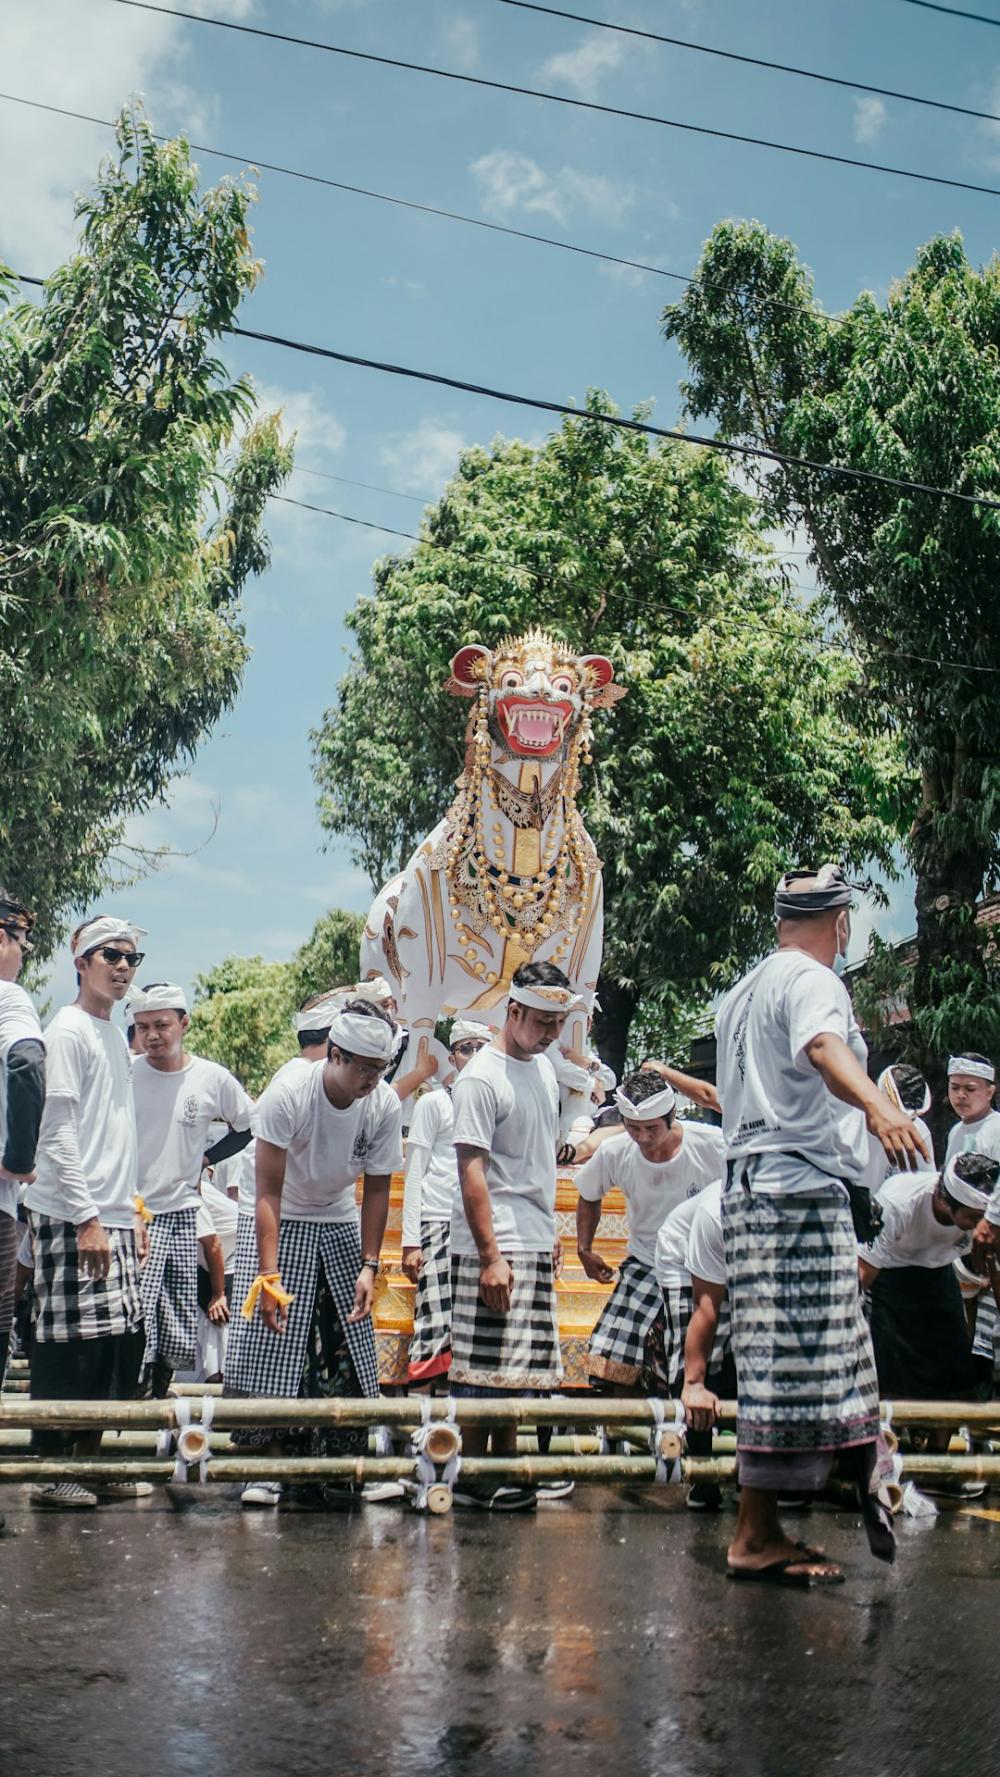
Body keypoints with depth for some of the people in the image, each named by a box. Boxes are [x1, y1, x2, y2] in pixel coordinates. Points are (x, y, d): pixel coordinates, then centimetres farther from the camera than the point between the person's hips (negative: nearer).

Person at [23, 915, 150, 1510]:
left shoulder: (116, 1036, 17)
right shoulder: (68, 1031, -8)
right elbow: (58, 1134, -15)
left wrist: (132, 1211, 17)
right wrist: (87, 1217, -19)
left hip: (114, 1219, 8)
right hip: (71, 1219, -8)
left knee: (123, 1343, 8)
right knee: (70, 1344, -6)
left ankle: (90, 1460, 17)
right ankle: (50, 1469, 3)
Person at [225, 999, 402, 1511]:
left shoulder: (385, 1104, -16)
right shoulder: (287, 1092, -27)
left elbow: (377, 1189, -4)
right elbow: (268, 1192, -26)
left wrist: (369, 1266, -11)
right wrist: (269, 1274, -32)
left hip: (341, 1227, 4)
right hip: (284, 1225, -4)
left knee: (350, 1344, 0)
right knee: (272, 1338, -13)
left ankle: (339, 1464, 9)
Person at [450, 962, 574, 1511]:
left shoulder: (544, 1068, 13)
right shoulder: (481, 1079, -14)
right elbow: (472, 1170, -17)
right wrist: (491, 1255, -21)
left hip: (536, 1244, 9)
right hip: (493, 1248, -9)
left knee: (519, 1368, 12)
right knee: (481, 1369, -5)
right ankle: (472, 1478, 3)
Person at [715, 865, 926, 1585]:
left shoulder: (744, 989, 20)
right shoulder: (813, 981, -8)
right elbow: (824, 1047, -32)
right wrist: (878, 1104, -50)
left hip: (751, 1182, 10)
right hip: (801, 1187, -10)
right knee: (793, 1368, -8)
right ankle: (757, 1537, -6)